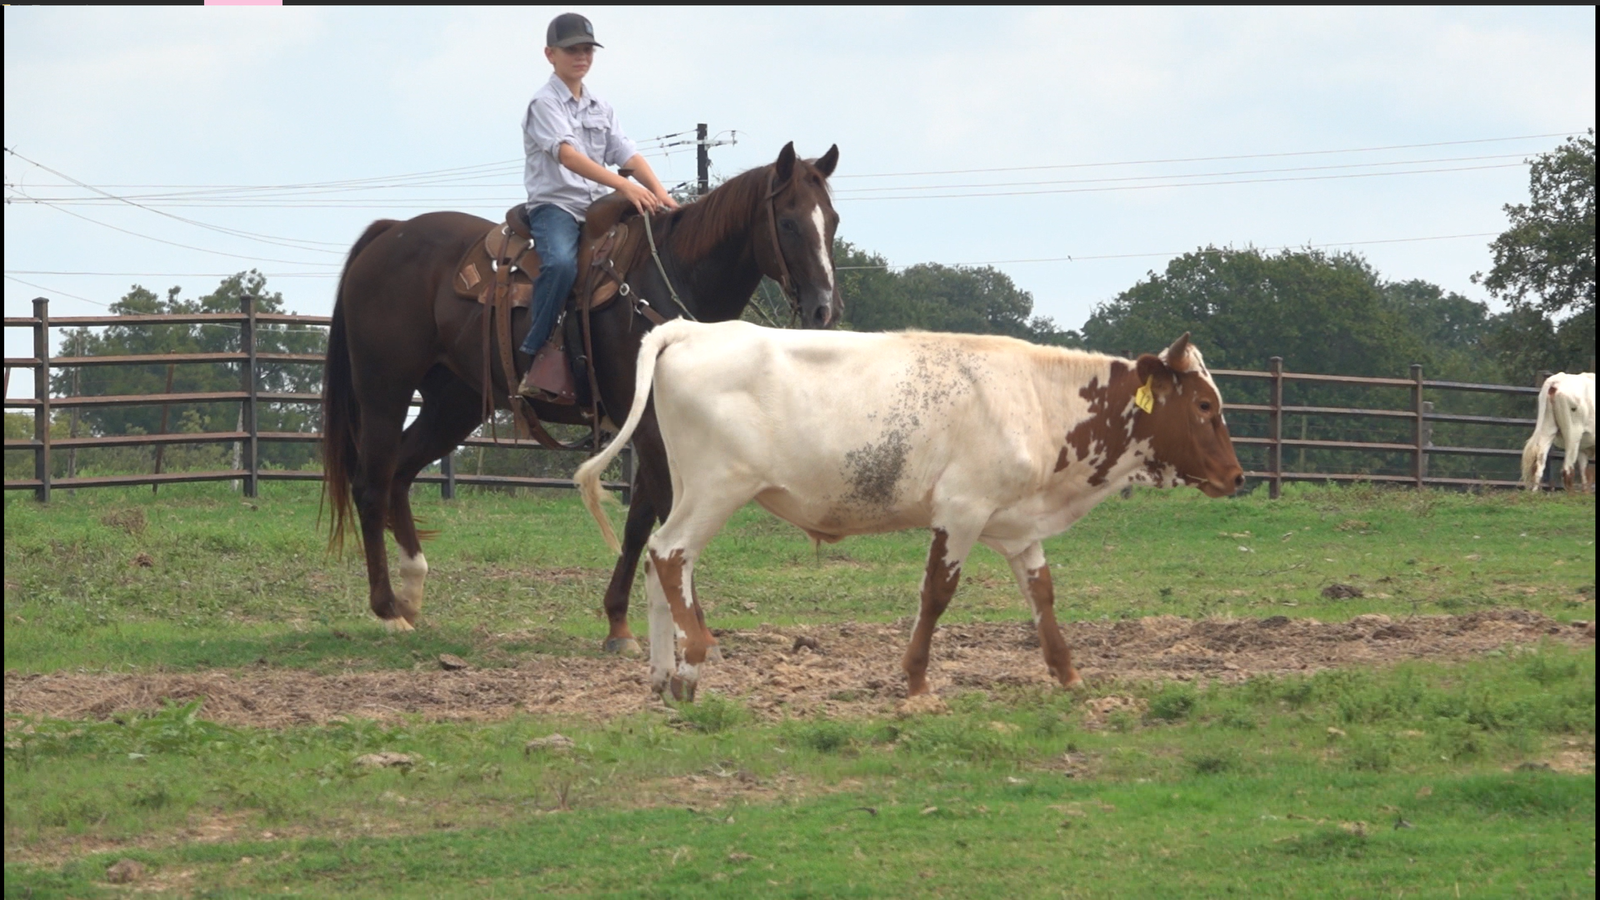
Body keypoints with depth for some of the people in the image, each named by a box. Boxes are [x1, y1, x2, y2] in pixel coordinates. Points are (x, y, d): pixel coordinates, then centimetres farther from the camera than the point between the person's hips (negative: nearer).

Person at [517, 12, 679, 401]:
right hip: (555, 204, -7)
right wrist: (625, 186, -29)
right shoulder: (544, 104, -3)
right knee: (561, 263, -36)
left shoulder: (601, 109, 19)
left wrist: (659, 193, -11)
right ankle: (531, 360, -32)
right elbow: (566, 154, -19)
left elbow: (627, 154, 9)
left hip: (599, 207, 7)